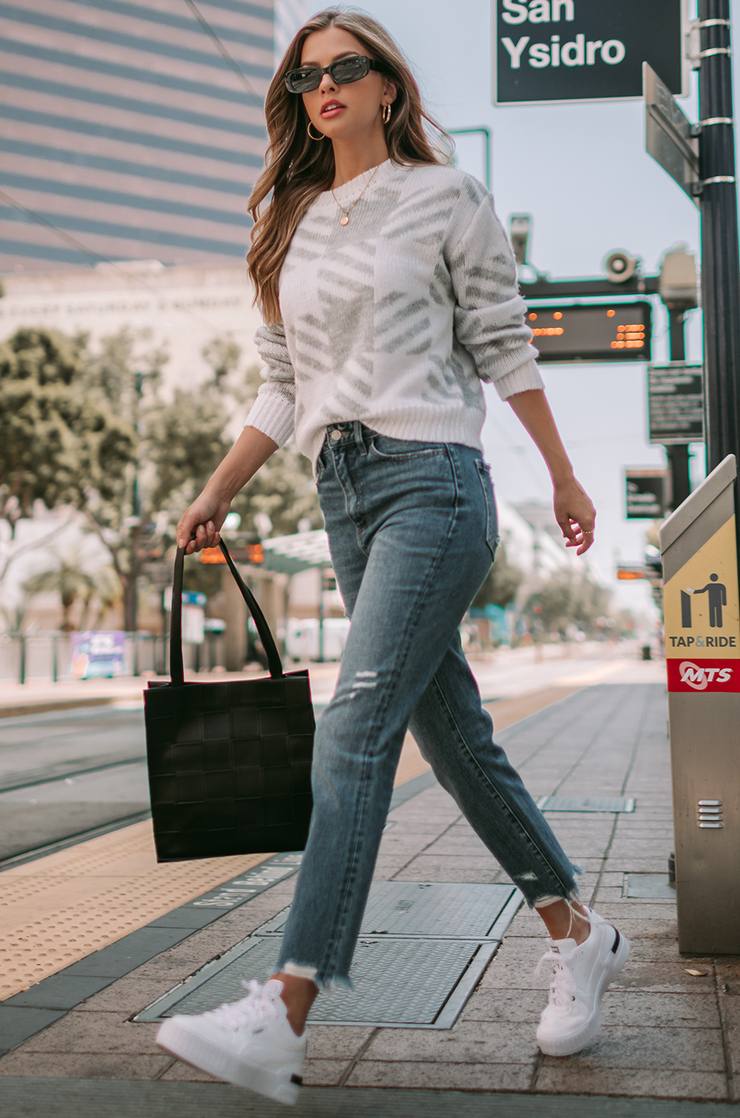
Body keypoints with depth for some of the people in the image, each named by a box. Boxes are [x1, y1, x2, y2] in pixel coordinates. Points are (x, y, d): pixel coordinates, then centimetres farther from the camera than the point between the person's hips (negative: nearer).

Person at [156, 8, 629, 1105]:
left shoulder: (444, 195, 5)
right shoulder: (288, 225, 18)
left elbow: (502, 344, 5)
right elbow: (284, 387, 18)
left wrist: (564, 476, 7)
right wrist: (217, 494, 11)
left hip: (431, 479, -6)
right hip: (343, 491, 6)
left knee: (355, 730, -17)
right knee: (455, 734, 8)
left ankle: (284, 1017, -20)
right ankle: (579, 934, 24)